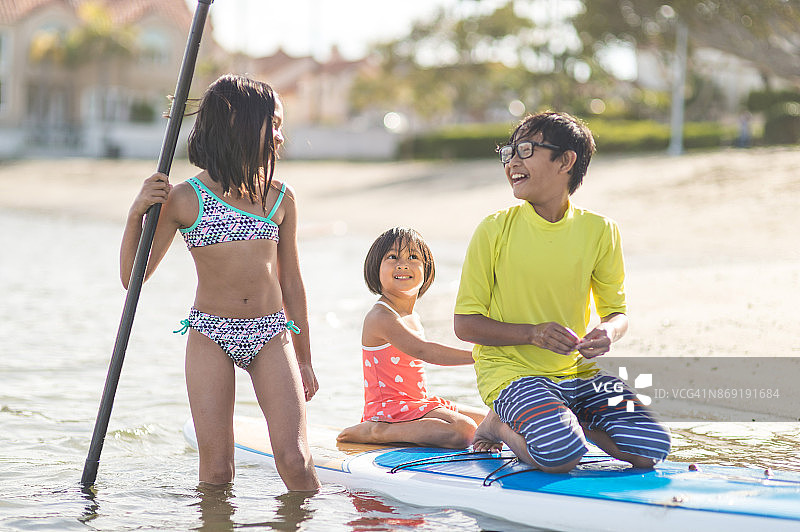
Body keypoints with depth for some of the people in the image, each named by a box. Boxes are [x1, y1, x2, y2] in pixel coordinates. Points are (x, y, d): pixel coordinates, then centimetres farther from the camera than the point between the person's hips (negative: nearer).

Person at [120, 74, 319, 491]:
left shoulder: (280, 198, 6)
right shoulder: (185, 199, -3)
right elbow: (133, 277, 0)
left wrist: (303, 360, 15)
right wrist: (137, 214, -15)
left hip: (271, 335, 2)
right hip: (210, 335, -2)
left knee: (294, 462, -10)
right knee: (216, 471, -4)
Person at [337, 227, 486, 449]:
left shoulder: (412, 317, 17)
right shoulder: (381, 316, -16)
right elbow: (421, 350, -28)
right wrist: (477, 355, -31)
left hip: (416, 404, 10)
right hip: (389, 407, -10)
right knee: (464, 430, -28)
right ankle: (377, 432, -18)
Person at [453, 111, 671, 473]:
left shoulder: (598, 231, 1)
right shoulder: (495, 230, -7)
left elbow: (616, 310, 11)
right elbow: (465, 324, -5)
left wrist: (608, 332, -14)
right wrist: (533, 333, -20)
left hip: (577, 371, 4)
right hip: (510, 371, -4)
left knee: (651, 448, -15)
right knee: (560, 454, -31)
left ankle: (569, 422, 9)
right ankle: (499, 426, 2)